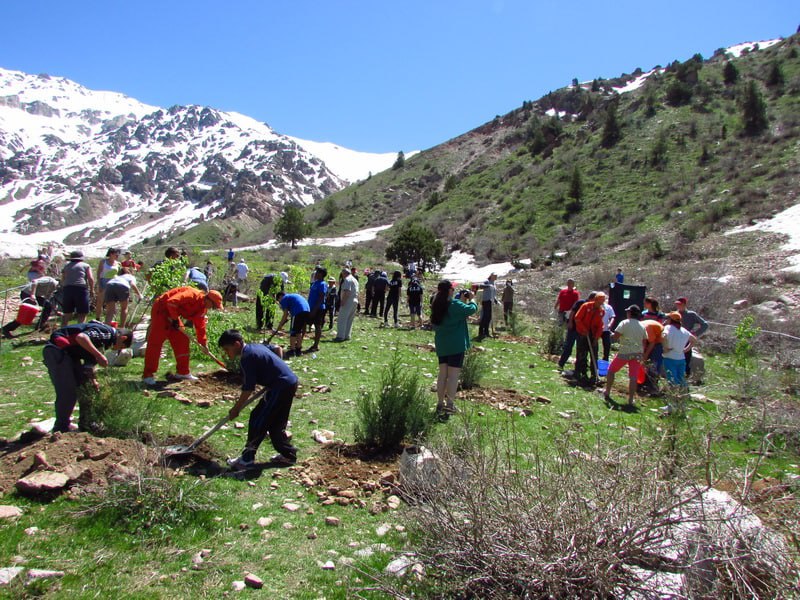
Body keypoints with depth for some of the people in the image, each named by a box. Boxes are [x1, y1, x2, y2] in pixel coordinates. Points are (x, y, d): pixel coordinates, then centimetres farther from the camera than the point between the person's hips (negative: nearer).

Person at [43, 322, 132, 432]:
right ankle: (61, 430, 3)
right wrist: (99, 355, -26)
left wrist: (93, 381, 14)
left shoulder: (106, 340, 17)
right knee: (68, 392, -9)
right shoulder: (107, 332, -13)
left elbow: (89, 363, 21)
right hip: (57, 350, -11)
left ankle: (85, 425, 25)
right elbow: (81, 337, -30)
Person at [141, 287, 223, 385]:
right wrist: (175, 319, -24)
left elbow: (200, 326, 9)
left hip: (174, 314, 9)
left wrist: (204, 344, 6)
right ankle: (147, 375, -8)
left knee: (182, 340, 6)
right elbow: (171, 302, -34)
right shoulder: (193, 294, -26)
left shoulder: (202, 308, 3)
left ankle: (183, 372, 13)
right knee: (155, 342, -11)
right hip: (161, 309, -9)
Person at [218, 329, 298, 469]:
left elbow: (248, 389, -13)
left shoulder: (247, 357, -15)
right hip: (289, 383, 10)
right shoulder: (256, 346, 13)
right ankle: (288, 454, 24)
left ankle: (247, 459, 6)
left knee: (258, 421, -2)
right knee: (275, 423, 18)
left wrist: (236, 409, -1)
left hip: (281, 387, -10)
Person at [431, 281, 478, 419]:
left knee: (442, 374, 12)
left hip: (441, 345, 7)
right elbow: (471, 309, -14)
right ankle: (449, 404, -6)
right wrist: (471, 300, 5)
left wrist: (462, 300, 14)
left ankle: (440, 404, 16)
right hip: (456, 345, -7)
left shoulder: (436, 305, 7)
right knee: (453, 374, -3)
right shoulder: (455, 304, -15)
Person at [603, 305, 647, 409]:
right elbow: (644, 340, 11)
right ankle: (630, 401, -2)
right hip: (637, 353, 4)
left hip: (624, 352, -4)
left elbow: (615, 336, -15)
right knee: (633, 377, 1)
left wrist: (612, 335, 5)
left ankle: (607, 394, 19)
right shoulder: (641, 326, 9)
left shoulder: (625, 323, -7)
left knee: (611, 370, 14)